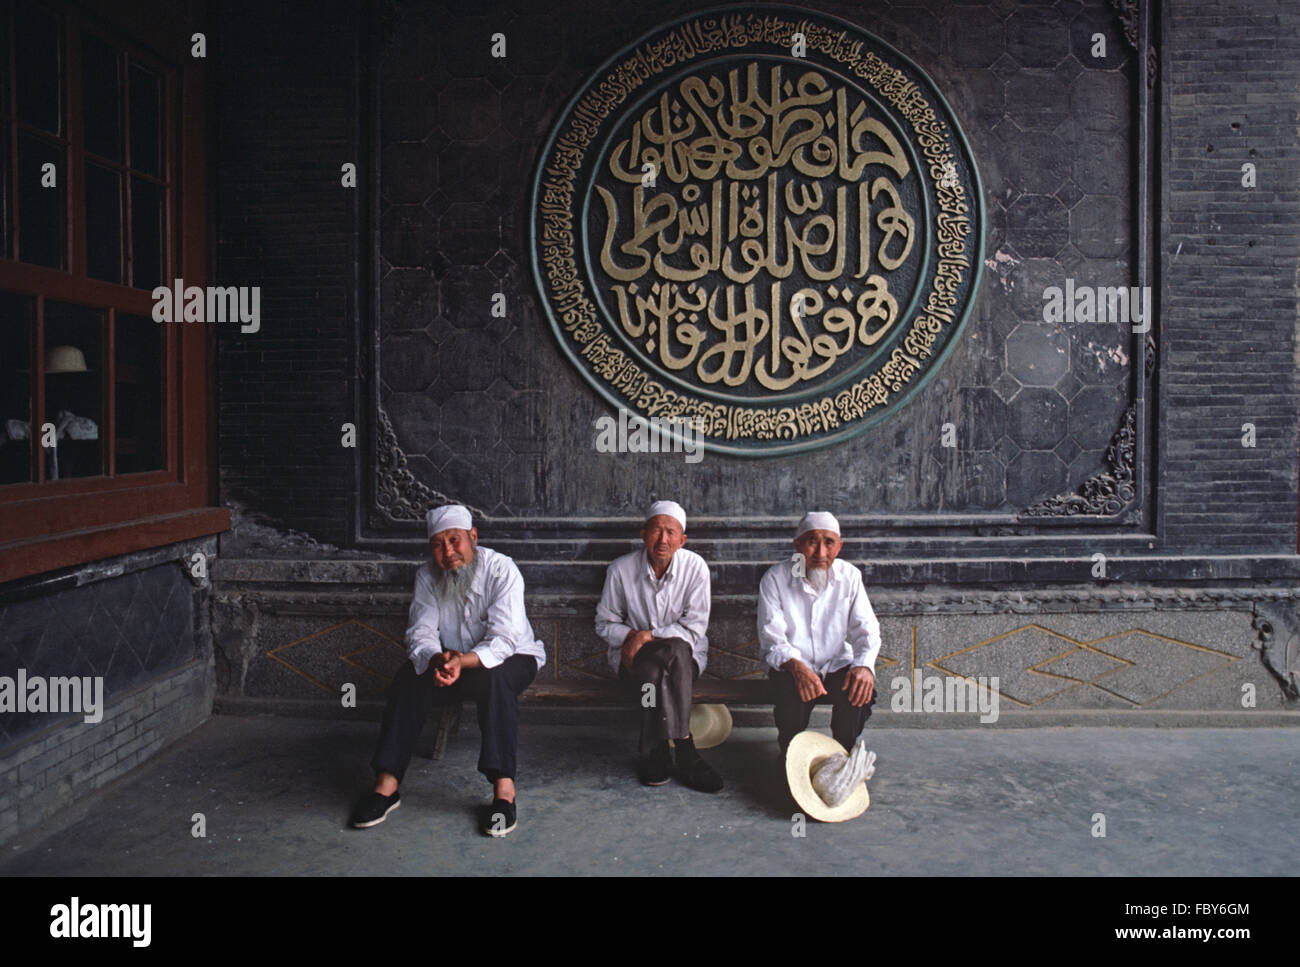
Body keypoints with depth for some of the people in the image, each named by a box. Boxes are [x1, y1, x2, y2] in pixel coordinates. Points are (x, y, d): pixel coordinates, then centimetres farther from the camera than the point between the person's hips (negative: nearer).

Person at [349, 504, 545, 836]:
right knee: (408, 677, -22)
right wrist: (436, 659, -36)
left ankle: (504, 789, -40)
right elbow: (420, 633, -12)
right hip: (452, 660, 4)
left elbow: (503, 640, -28)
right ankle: (386, 784, -20)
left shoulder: (501, 569, -20)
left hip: (511, 658, -4)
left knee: (494, 677, -37)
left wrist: (463, 661, -46)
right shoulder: (427, 575, -5)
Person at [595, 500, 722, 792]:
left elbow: (694, 627, -9)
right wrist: (630, 636, -15)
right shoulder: (621, 569, -4)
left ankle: (652, 751, -28)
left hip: (684, 653, 0)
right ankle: (684, 749, -24)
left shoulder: (695, 567, -7)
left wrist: (651, 636, -21)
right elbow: (605, 623, 5)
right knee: (654, 668, -35)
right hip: (633, 656, 0)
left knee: (675, 651, -36)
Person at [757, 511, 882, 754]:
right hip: (791, 667, -2)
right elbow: (771, 639, -12)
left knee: (861, 691, -27)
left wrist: (864, 665, -23)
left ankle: (842, 753, 2)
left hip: (837, 664, 2)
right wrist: (796, 667, -33)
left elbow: (866, 629, -1)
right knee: (792, 695, -32)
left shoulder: (849, 576, 0)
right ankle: (790, 755, 0)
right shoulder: (775, 578, -8)